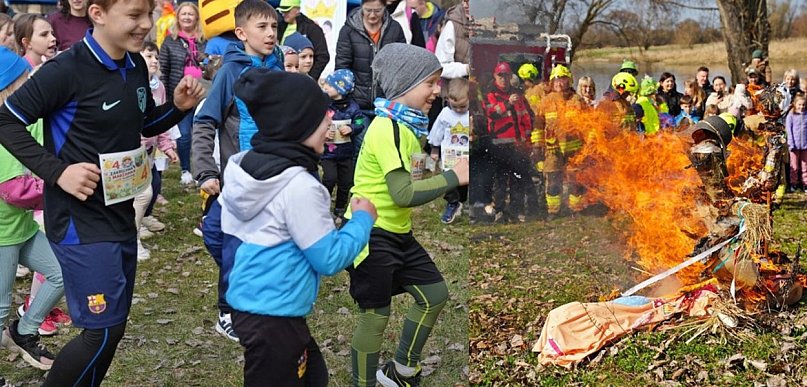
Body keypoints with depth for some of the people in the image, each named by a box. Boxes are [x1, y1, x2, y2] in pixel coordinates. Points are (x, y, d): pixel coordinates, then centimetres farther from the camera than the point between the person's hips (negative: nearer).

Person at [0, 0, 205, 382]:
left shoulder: (136, 66, 4)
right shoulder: (67, 70, -20)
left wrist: (178, 106, -2)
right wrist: (57, 171, -21)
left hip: (120, 214, 8)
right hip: (79, 218, -8)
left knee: (113, 324, 17)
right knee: (104, 329, -7)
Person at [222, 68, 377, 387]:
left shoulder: (246, 166, 1)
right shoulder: (298, 185, -25)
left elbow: (229, 236, 12)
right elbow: (329, 259, -18)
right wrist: (362, 220, -5)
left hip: (247, 303, 8)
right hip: (274, 317, -8)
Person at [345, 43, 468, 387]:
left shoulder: (406, 126, 9)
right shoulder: (386, 128, -21)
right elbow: (403, 193, -27)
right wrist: (454, 177, -21)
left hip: (398, 233, 10)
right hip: (370, 236, -10)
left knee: (434, 293, 13)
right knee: (375, 315, 0)